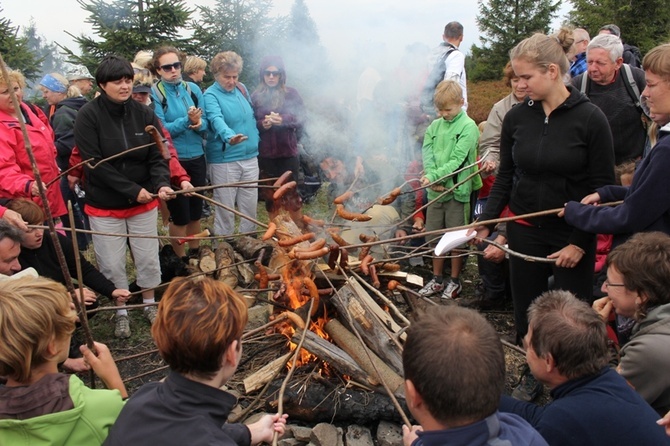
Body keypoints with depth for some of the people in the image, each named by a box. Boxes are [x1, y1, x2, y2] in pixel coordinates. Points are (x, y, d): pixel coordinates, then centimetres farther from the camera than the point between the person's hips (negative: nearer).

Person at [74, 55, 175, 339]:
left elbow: (157, 156, -4)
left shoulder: (144, 114, -4)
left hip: (144, 202, 3)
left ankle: (149, 305, 35)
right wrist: (132, 190, -20)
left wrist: (162, 183, -24)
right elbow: (94, 163, -17)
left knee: (148, 259, 13)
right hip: (104, 206, -2)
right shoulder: (88, 116, -13)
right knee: (112, 264, 8)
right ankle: (121, 313, 28)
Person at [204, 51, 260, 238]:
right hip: (224, 160, -6)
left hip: (250, 157, 6)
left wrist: (255, 139, 12)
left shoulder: (241, 89, 9)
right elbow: (217, 119, -30)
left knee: (250, 206, 14)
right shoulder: (210, 95, -11)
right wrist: (229, 136, -48)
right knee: (226, 209, 2)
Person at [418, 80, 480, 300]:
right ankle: (437, 279, 27)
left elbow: (457, 160, -16)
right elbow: (427, 155, 1)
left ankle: (455, 281, 20)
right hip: (435, 190, 5)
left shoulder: (469, 127, -8)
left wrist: (434, 177, -24)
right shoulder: (434, 126, 9)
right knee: (435, 236, 13)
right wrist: (433, 178, -16)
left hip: (457, 191, -5)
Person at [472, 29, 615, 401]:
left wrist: (579, 243, -12)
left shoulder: (590, 118, -12)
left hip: (572, 235, -3)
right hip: (525, 231, 4)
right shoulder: (516, 118, -1)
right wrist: (485, 224, -3)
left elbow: (602, 188, -8)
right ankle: (534, 373, 35)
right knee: (526, 311, 12)